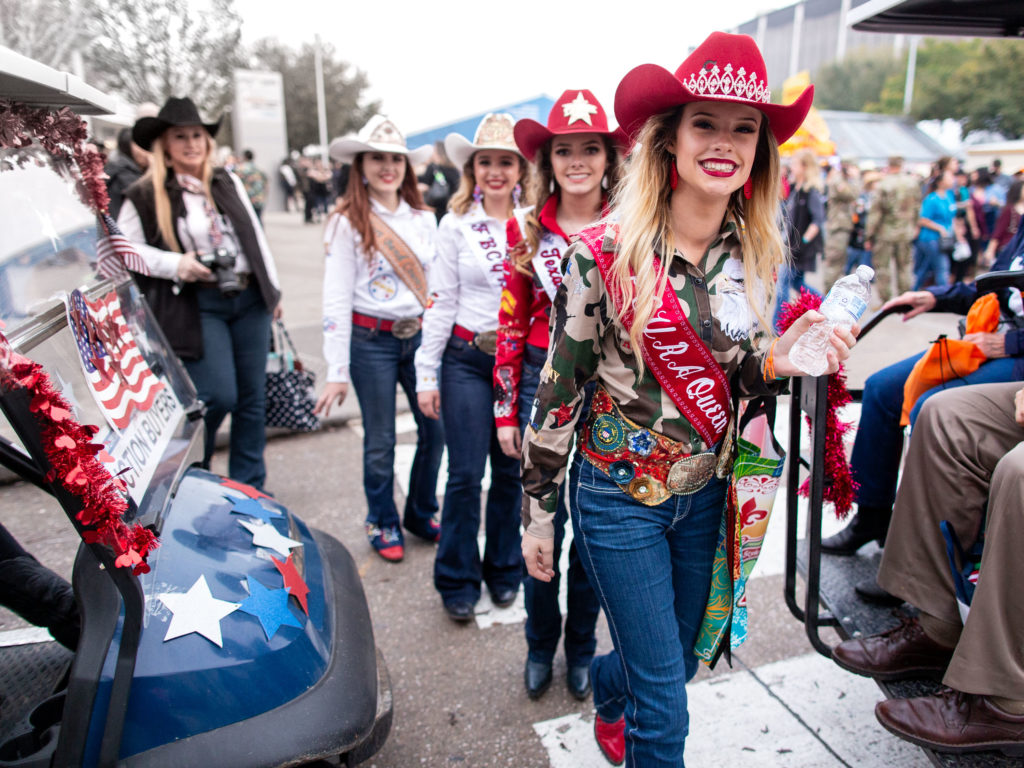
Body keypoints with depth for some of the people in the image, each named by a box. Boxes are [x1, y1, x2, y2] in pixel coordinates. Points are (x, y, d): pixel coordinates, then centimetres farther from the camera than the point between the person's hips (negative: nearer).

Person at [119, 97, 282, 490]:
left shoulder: (228, 183, 12)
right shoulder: (146, 195, -2)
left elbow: (256, 235, 16)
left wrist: (273, 289, 14)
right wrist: (174, 265, -14)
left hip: (249, 298, 5)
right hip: (197, 306, -5)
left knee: (252, 400, 7)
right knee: (219, 396, -12)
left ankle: (250, 490, 21)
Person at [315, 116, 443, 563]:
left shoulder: (423, 219, 8)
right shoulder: (347, 222, -5)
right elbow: (336, 300, -8)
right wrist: (337, 370, -11)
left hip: (420, 336, 4)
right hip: (372, 340, -4)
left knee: (435, 430, 7)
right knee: (380, 441, 6)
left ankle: (421, 514, 31)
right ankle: (382, 523, 29)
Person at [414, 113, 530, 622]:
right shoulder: (456, 225, 1)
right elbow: (440, 301, 0)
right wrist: (427, 372, -2)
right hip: (467, 359, -1)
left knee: (511, 471, 10)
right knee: (466, 474, 0)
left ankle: (504, 570, 30)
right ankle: (457, 581, 19)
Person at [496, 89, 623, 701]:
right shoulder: (526, 229, 2)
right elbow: (511, 324, 3)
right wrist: (506, 410, 2)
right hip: (543, 382, 0)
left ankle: (582, 650, 34)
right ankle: (540, 646, 32)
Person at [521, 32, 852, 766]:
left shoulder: (756, 255, -3)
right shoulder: (605, 254, -18)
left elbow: (739, 375, 7)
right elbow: (558, 390, -11)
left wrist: (775, 364, -17)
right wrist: (537, 511, -5)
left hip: (705, 494, 6)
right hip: (620, 498, -5)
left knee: (680, 659, 26)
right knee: (664, 708, 4)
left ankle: (606, 685, 60)